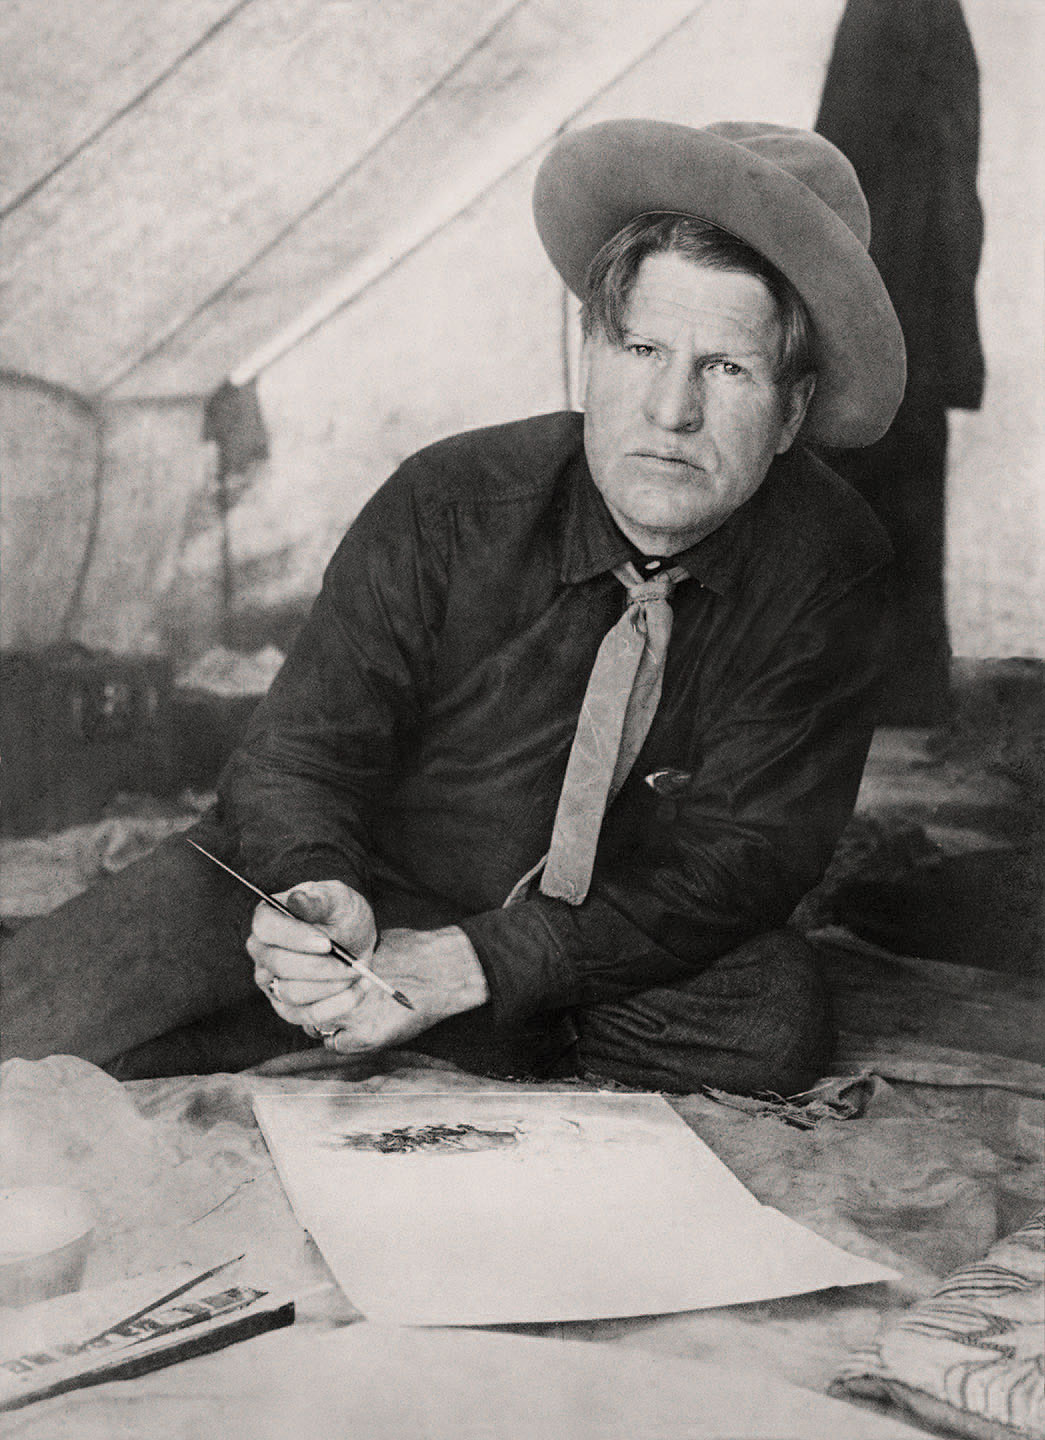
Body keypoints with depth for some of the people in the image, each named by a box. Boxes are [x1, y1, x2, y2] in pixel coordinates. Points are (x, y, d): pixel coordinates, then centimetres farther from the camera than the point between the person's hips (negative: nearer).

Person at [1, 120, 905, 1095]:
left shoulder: (828, 570, -15)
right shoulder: (447, 509, -17)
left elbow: (742, 852, -19)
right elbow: (301, 750, -12)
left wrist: (475, 963, -31)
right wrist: (320, 895, -37)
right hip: (374, 888, -2)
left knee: (772, 1016, -31)